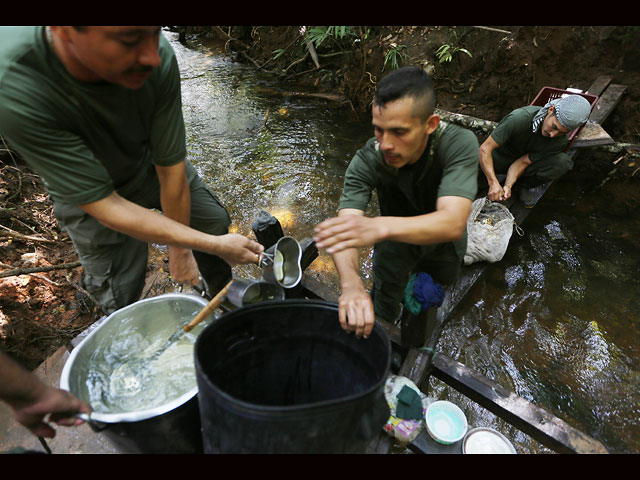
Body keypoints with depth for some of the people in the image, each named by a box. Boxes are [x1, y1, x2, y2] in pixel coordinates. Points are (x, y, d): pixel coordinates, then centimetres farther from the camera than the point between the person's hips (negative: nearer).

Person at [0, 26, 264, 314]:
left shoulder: (157, 56, -33)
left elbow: (171, 173, -24)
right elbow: (106, 208, -35)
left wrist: (180, 252, -13)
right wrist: (216, 246, -35)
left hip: (151, 163, 3)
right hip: (90, 198, -2)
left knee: (215, 221, 13)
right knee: (122, 299, 5)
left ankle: (224, 294, 44)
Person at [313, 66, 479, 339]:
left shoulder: (459, 144, -36)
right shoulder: (366, 162, -34)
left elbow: (453, 223, -49)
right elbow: (341, 234, -42)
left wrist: (381, 226, -67)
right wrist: (351, 284, -63)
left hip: (442, 242, 1)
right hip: (395, 240, 0)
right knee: (381, 313, 7)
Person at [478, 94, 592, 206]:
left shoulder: (561, 141, -21)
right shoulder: (520, 118, -34)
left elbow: (523, 162, -18)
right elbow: (485, 148, -33)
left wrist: (508, 186, -35)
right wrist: (493, 183, -42)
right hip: (498, 159, -2)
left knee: (563, 162, -26)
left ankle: (524, 185, -1)